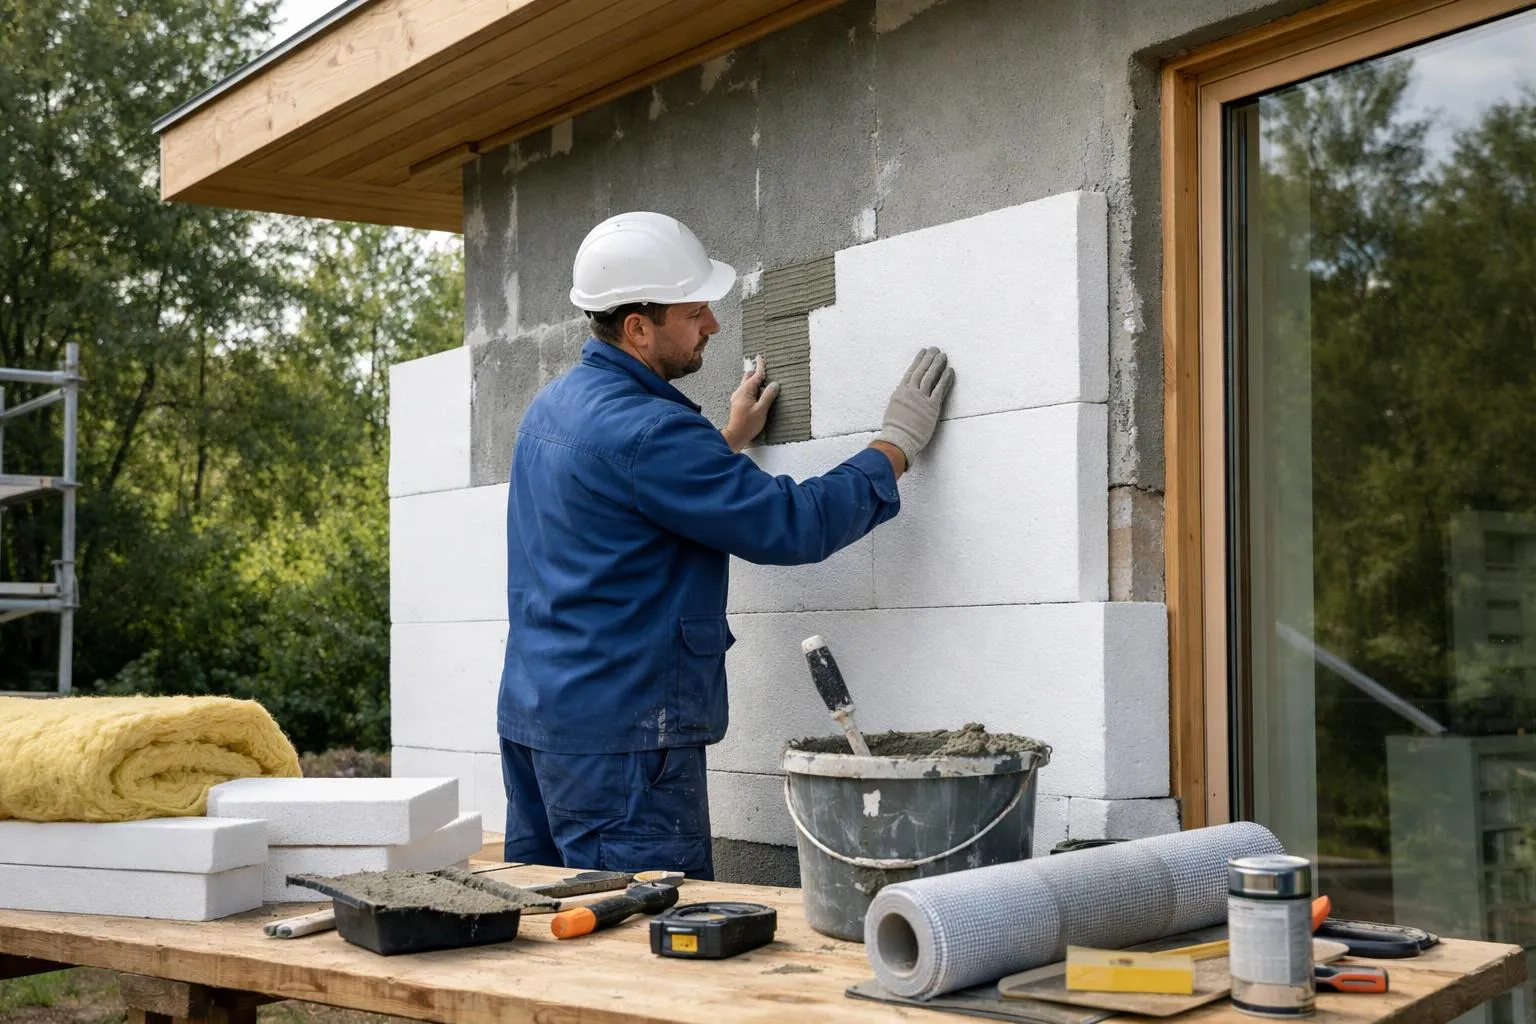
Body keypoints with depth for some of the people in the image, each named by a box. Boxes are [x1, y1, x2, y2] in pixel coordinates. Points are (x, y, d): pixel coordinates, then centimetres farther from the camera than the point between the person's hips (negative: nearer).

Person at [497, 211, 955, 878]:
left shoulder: (554, 404, 11)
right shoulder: (643, 430, -20)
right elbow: (792, 527, -18)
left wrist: (730, 440, 29)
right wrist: (898, 442, -6)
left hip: (531, 714, 10)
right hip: (617, 731, -10)